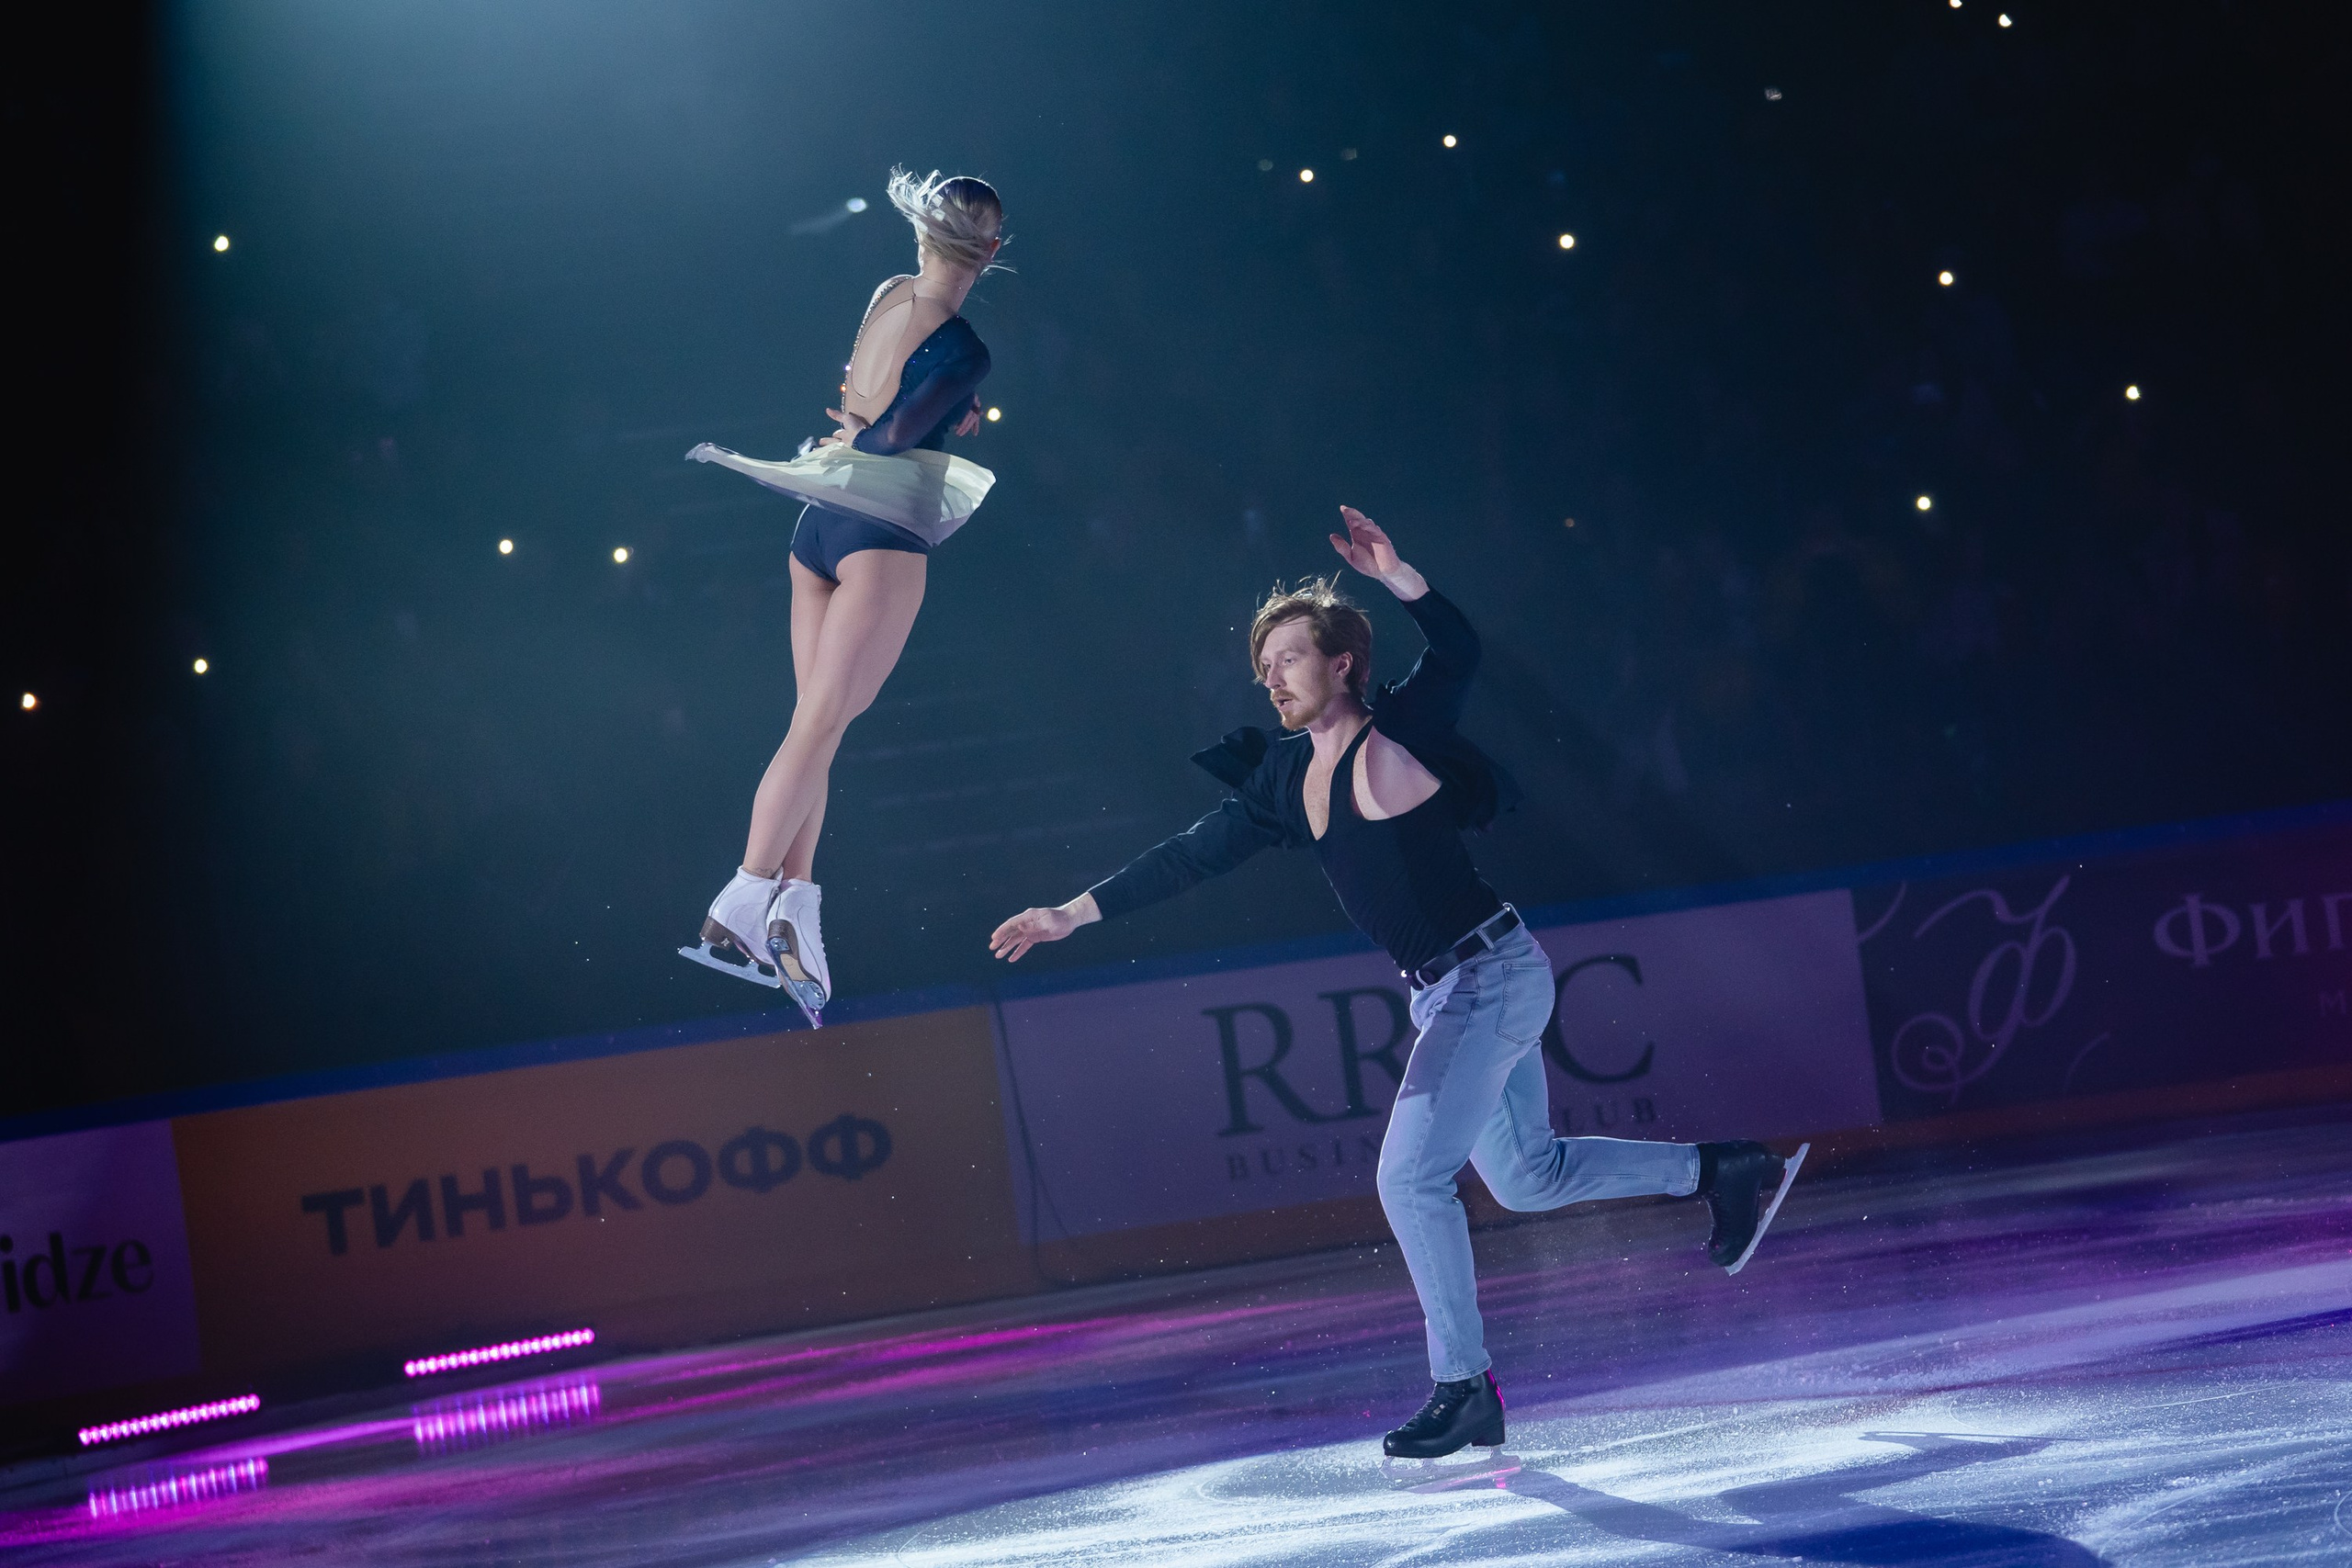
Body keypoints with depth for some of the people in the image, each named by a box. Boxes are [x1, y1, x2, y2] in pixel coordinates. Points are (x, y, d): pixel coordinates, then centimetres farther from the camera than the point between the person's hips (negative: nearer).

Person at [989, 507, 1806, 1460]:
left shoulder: (1395, 728, -11)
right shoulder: (1285, 781, 8)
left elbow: (1458, 652, -27)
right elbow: (1195, 855, 12)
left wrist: (1394, 576, -40)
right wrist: (1073, 915, 11)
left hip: (1491, 975, -9)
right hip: (1445, 991, 9)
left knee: (1411, 1175, -14)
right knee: (1527, 1178, 18)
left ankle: (1464, 1388, -5)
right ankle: (1726, 1172, 32)